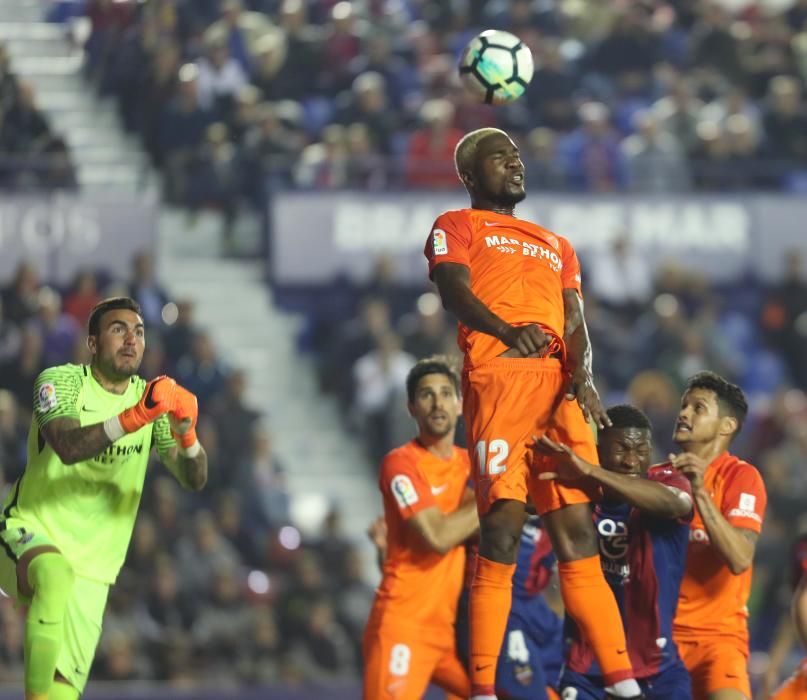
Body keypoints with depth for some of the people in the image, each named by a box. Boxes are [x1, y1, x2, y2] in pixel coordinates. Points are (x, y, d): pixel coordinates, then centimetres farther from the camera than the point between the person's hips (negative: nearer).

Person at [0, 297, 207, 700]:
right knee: (57, 575, -39)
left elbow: (194, 480, -2)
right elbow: (68, 448, -28)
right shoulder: (60, 381, -8)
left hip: (92, 568, 5)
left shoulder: (151, 398, 5)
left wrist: (186, 435, -23)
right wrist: (133, 417, -39)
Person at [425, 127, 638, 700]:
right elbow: (456, 292, -5)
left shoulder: (556, 246, 31)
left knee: (578, 534, -1)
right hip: (497, 376, -5)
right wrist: (507, 330, -26)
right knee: (501, 531, -14)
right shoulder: (455, 228, 15)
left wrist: (583, 375, -5)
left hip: (559, 387, 5)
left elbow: (574, 318, 17)